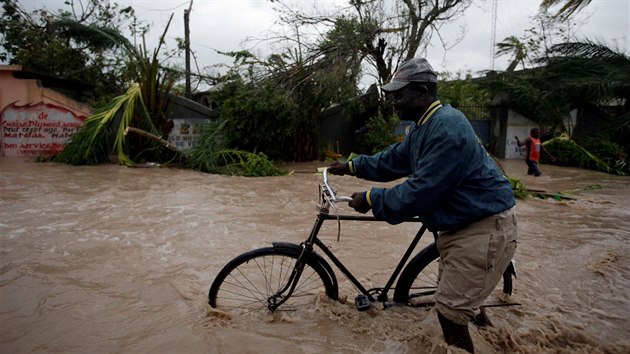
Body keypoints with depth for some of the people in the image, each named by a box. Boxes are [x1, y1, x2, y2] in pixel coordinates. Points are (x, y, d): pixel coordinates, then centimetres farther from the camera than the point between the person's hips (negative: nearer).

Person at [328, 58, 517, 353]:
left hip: (484, 228, -10)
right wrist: (351, 166, 21)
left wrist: (371, 199, -17)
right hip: (459, 225, 10)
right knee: (447, 304, 21)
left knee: (450, 312, -3)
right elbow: (392, 160, 20)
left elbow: (421, 191, -26)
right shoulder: (425, 127, 9)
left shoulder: (447, 126, -24)